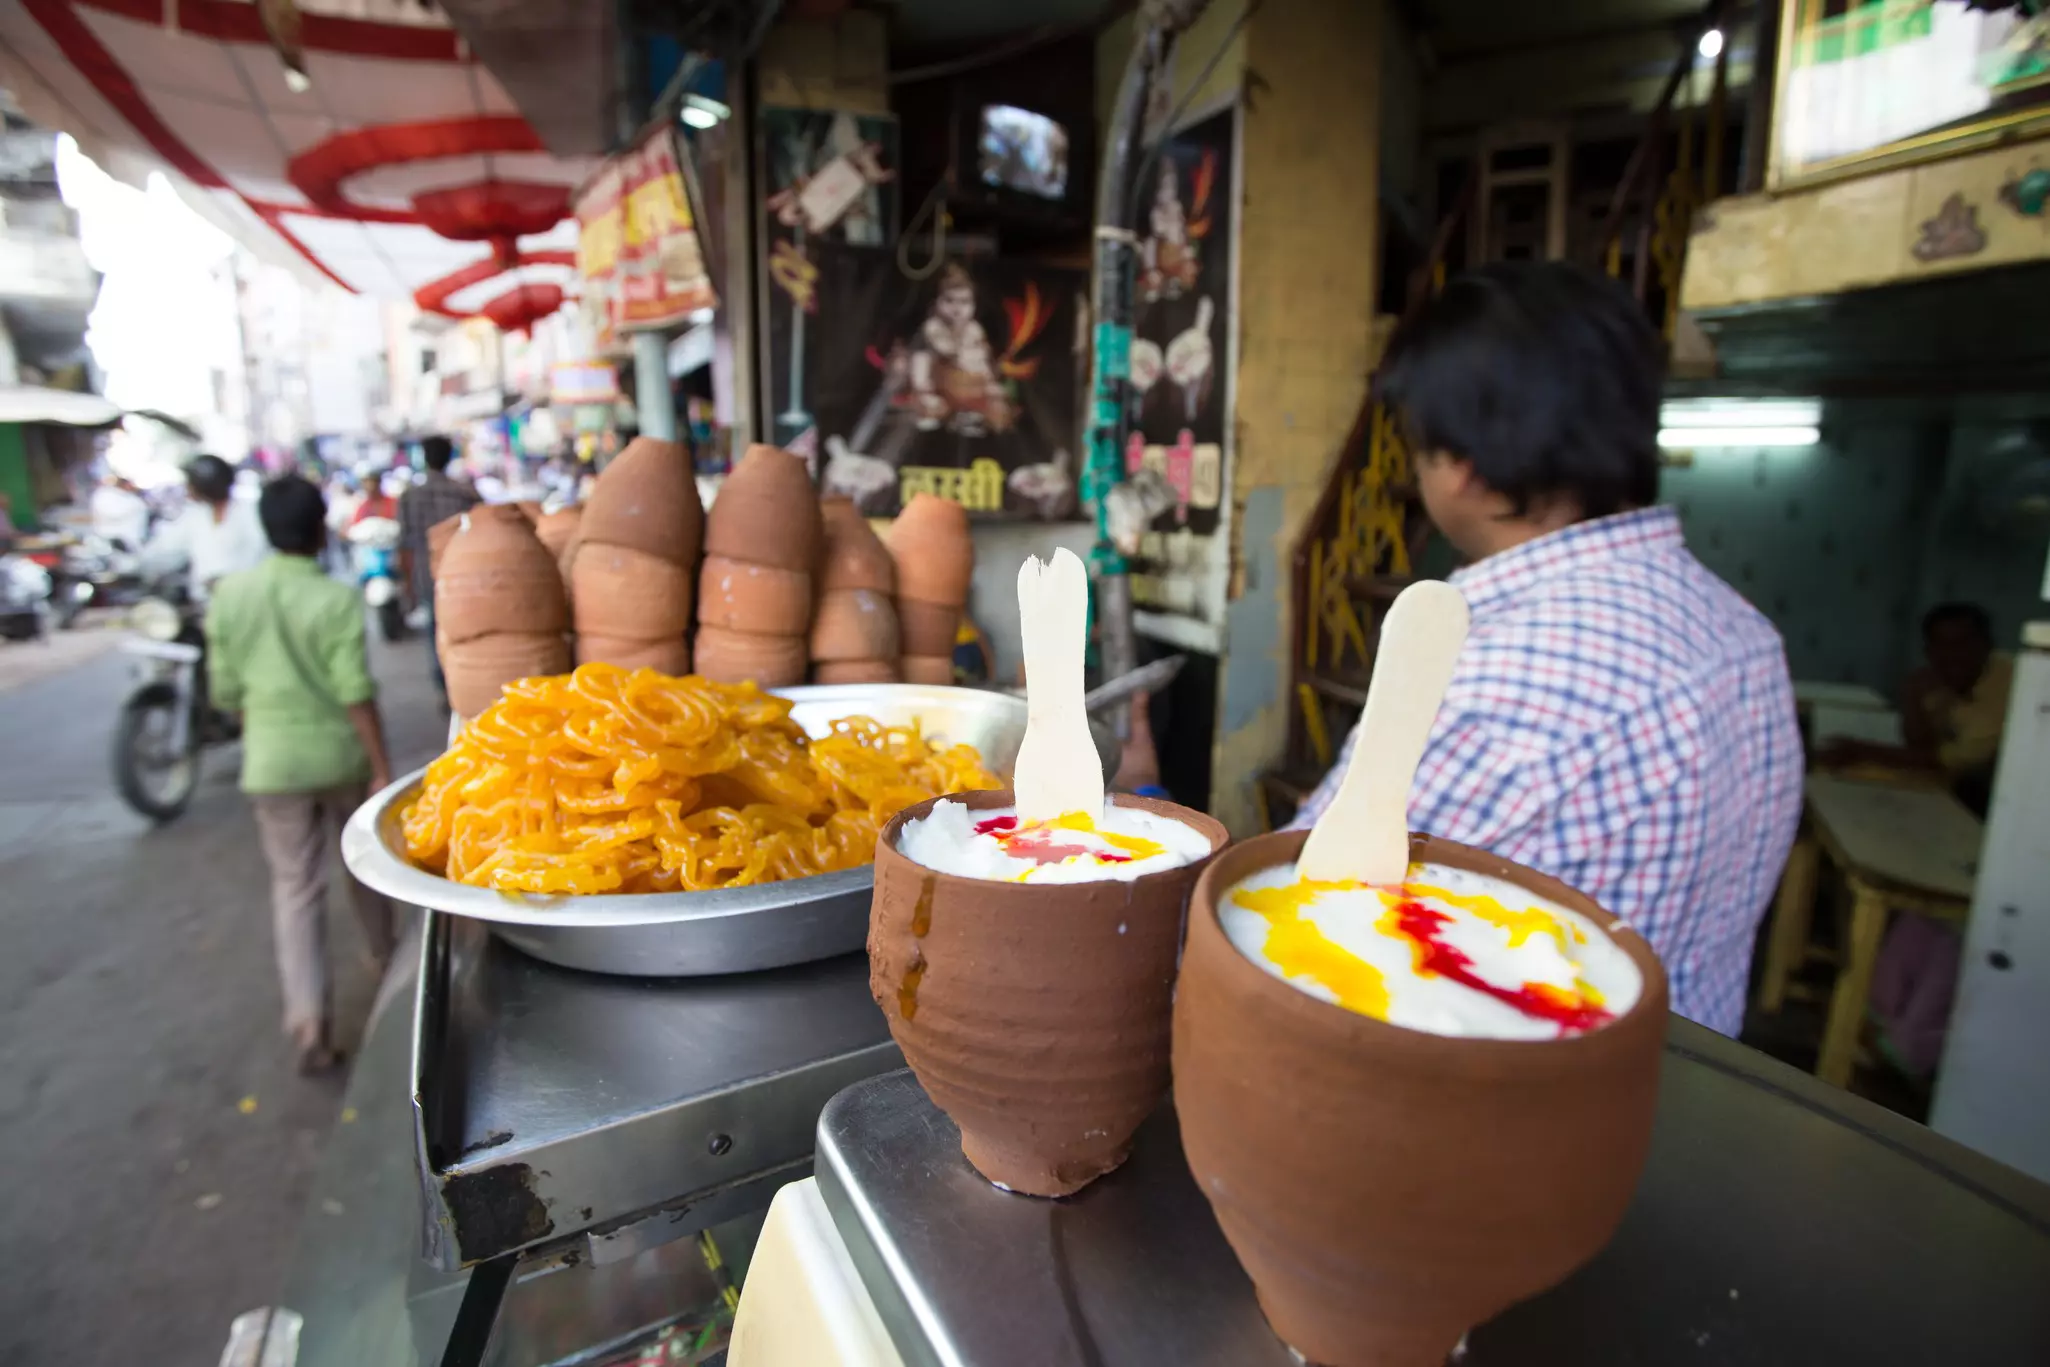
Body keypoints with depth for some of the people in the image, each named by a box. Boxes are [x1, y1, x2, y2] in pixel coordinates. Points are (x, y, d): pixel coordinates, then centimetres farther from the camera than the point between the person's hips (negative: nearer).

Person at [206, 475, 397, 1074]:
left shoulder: (228, 593, -2)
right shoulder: (337, 598, -13)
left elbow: (226, 691, 3)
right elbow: (356, 693, -16)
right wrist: (383, 769, -11)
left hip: (272, 762, 2)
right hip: (341, 754, -2)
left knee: (295, 885, 7)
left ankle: (308, 1021, 0)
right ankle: (384, 954, 41)